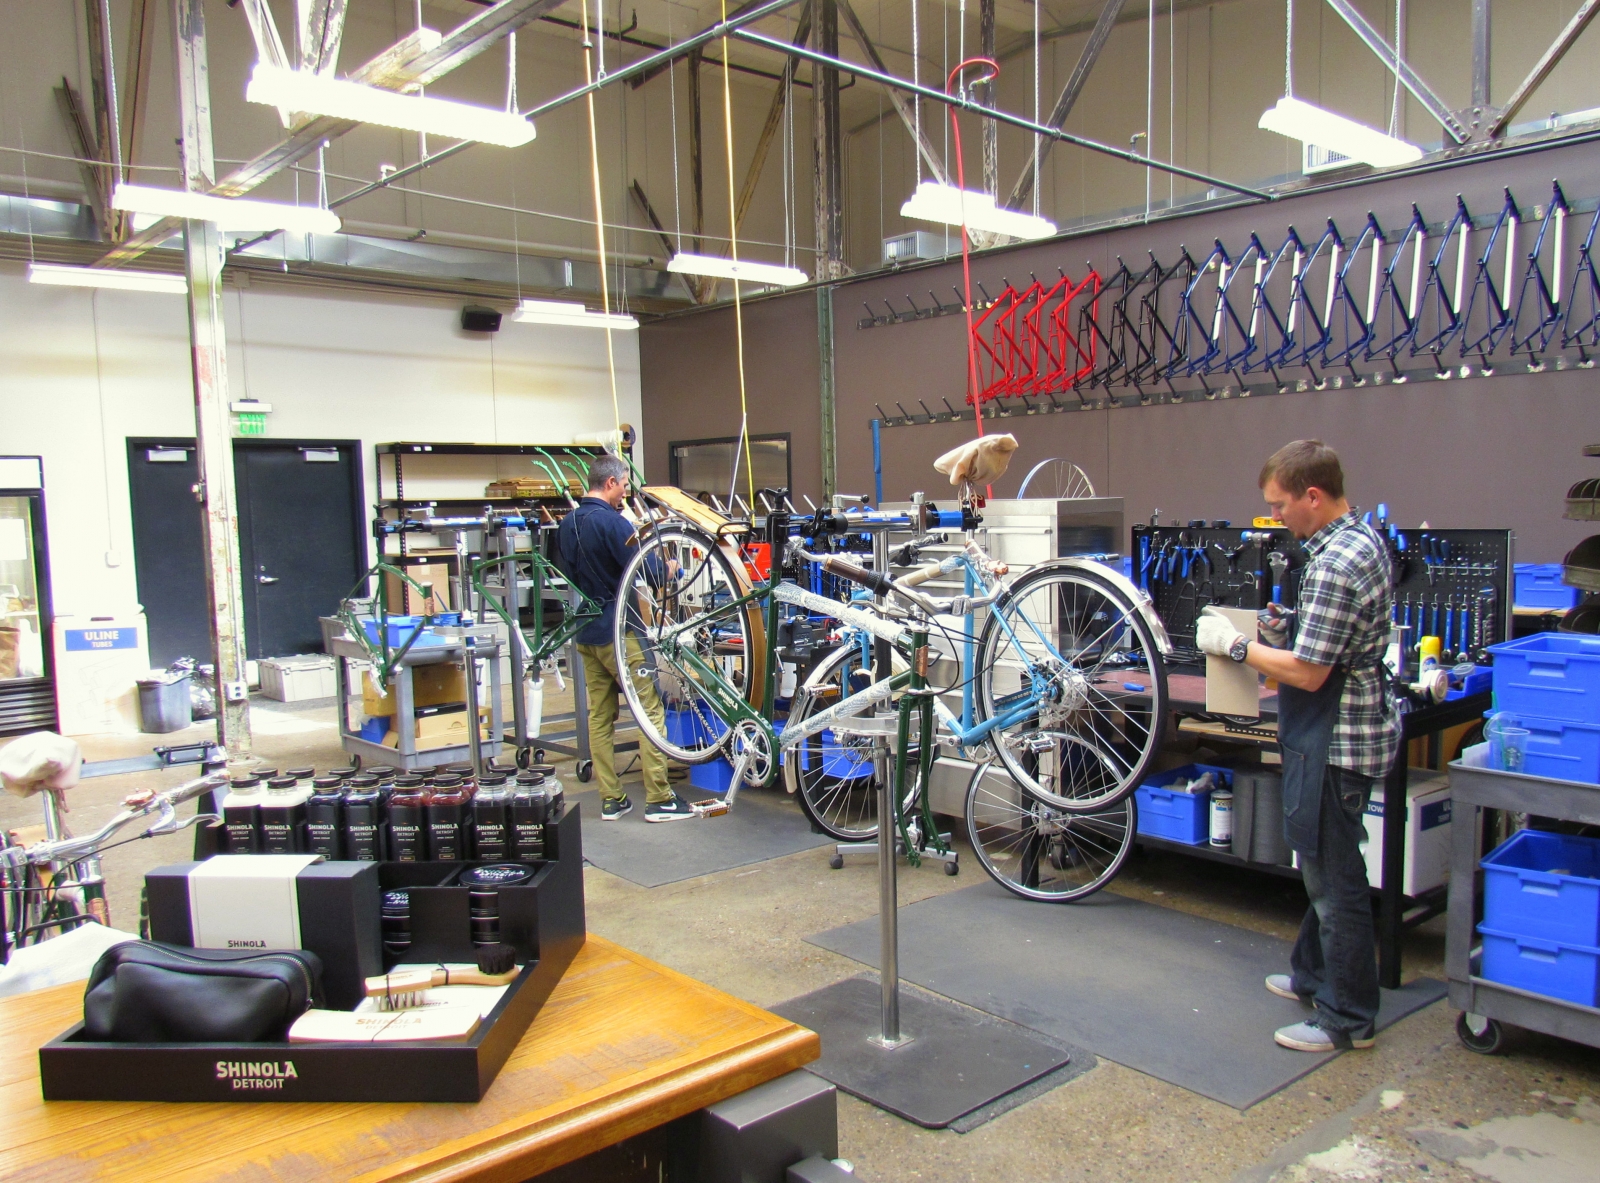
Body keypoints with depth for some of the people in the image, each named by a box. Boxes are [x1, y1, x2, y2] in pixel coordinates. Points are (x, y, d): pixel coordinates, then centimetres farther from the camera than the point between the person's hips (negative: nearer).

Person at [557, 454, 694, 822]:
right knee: (650, 710, -3)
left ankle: (610, 800, 14)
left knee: (599, 715, 10)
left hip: (585, 633, 8)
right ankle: (658, 799, -2)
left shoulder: (566, 525, 10)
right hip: (619, 629, -8)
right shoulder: (612, 522, -15)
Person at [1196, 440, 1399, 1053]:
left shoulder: (1334, 565, -25)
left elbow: (1307, 673, -25)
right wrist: (1290, 626, 7)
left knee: (1334, 876, 2)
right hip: (1344, 730, 11)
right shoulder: (1363, 538, 8)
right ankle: (1313, 974, 38)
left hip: (1334, 740, -11)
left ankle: (1347, 1019, 16)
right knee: (1323, 865, 22)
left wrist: (1236, 645, -14)